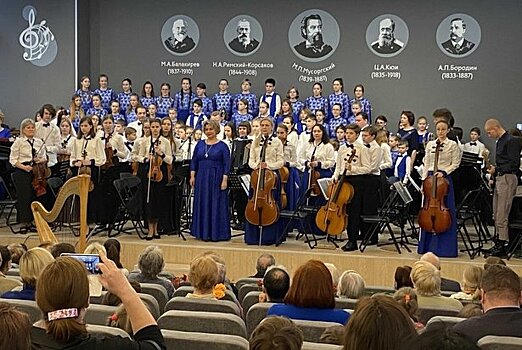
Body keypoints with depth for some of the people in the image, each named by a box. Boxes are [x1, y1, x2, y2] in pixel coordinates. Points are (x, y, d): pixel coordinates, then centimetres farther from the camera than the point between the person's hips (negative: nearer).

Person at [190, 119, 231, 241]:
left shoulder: (222, 146, -1)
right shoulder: (200, 144, 11)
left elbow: (227, 164, -5)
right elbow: (194, 161, 12)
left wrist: (225, 179, -13)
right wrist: (192, 176, 2)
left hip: (216, 179, -4)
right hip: (201, 179, 4)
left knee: (217, 206, -2)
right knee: (202, 205, 6)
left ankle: (217, 233, 4)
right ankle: (203, 232, 14)